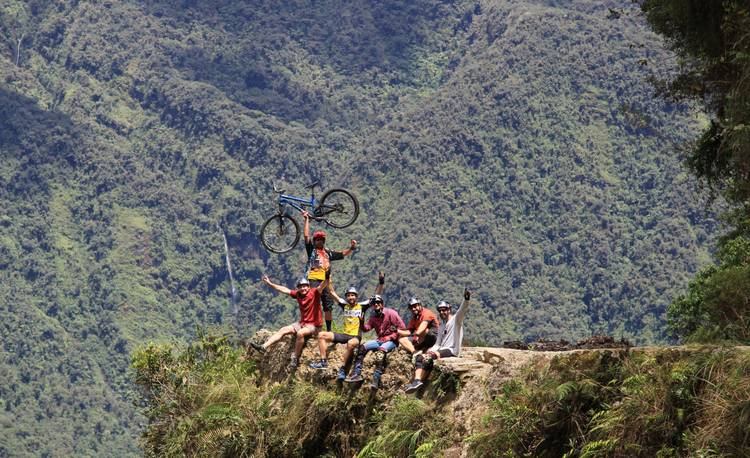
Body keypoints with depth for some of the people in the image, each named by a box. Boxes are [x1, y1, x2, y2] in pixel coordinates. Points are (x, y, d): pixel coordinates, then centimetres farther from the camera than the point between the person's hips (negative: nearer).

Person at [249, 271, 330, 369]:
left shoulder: (314, 292, -15)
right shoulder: (297, 294, 2)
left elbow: (322, 286, -32)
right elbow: (284, 290, 9)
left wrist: (327, 279, -53)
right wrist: (270, 283, 11)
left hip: (314, 325, -7)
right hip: (302, 323, 7)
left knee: (300, 333, -34)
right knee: (283, 330, -1)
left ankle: (295, 358, -22)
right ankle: (263, 347, -5)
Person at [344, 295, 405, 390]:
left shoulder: (390, 313, -7)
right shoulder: (373, 317, 12)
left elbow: (401, 327, -10)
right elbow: (366, 328, 2)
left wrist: (391, 337, -15)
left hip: (391, 340, -7)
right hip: (380, 340, 7)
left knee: (381, 351, -35)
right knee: (362, 347, -12)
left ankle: (376, 380, -41)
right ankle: (356, 374, -14)